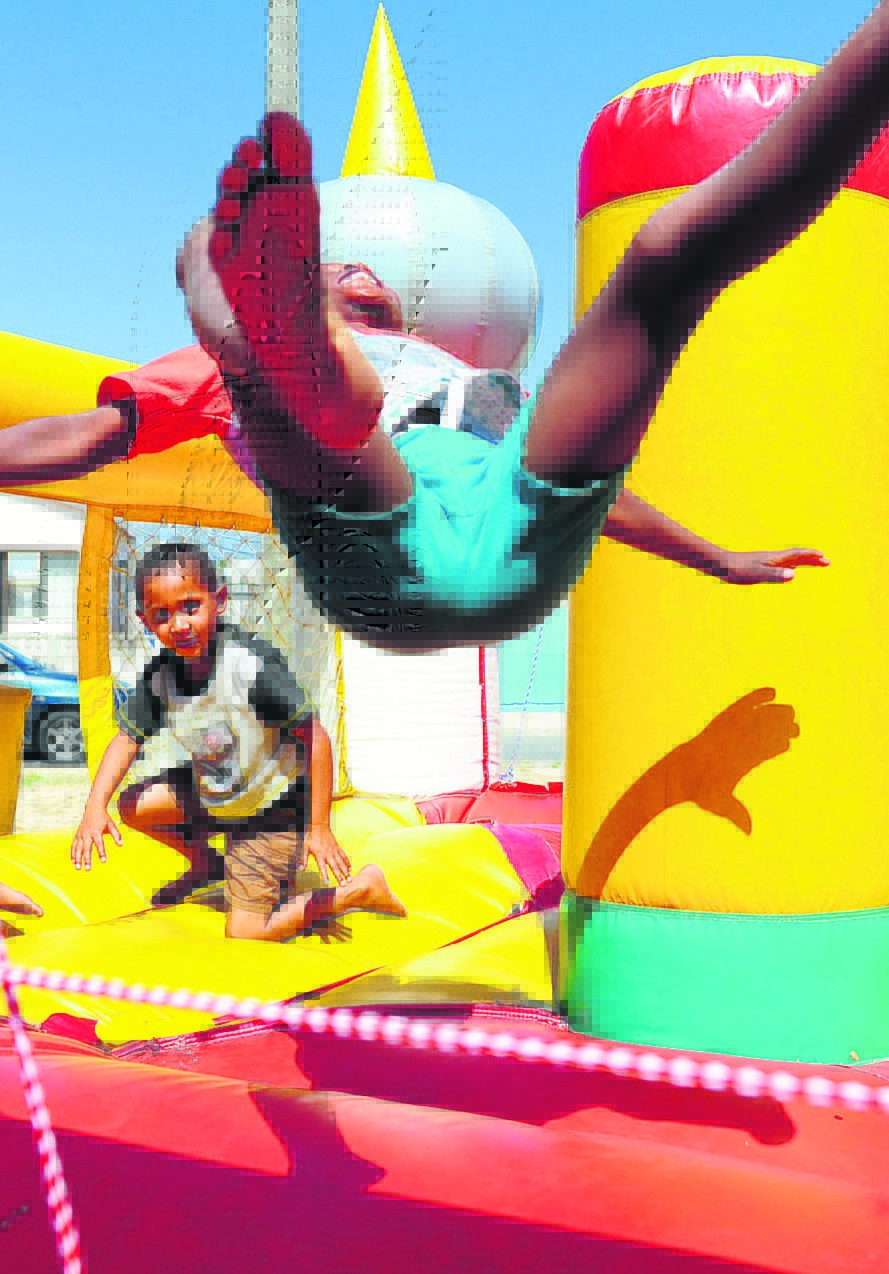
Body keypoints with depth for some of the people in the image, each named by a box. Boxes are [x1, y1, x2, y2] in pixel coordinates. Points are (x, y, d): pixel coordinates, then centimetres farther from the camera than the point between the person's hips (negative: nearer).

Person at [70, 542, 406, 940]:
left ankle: (358, 891, 6)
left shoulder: (252, 663, -31)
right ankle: (203, 861, 32)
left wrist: (318, 827, -25)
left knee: (244, 935, -9)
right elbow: (128, 739, -2)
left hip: (272, 808, -7)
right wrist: (95, 807, -18)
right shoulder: (160, 674, -12)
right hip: (210, 795, 7)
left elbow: (315, 738, -26)